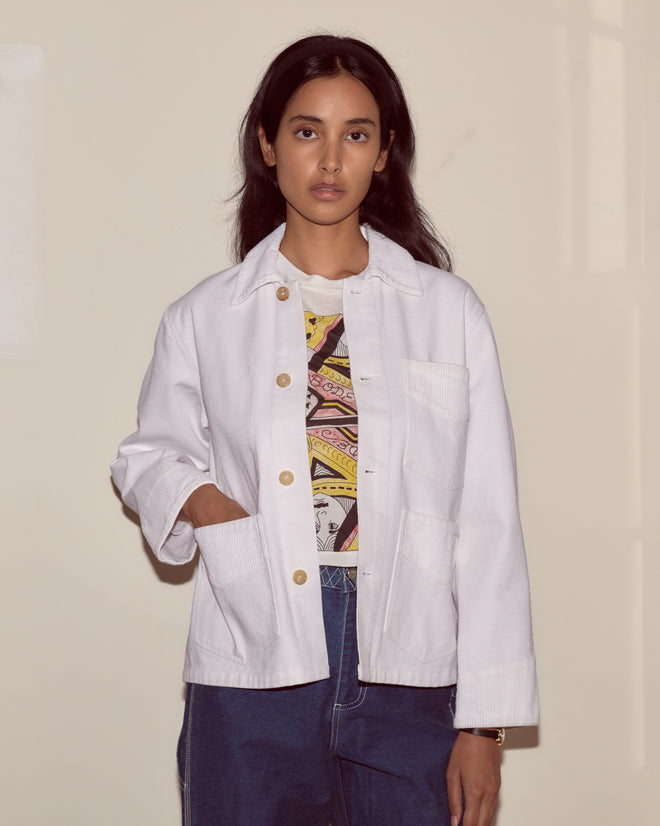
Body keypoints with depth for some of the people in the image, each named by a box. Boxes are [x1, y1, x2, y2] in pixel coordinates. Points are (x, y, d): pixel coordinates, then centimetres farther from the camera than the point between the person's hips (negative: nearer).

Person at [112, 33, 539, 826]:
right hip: (253, 677, 0)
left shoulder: (449, 311, 6)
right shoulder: (204, 318, 8)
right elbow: (149, 453, 23)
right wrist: (197, 498, -1)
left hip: (410, 678, 0)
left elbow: (486, 524, 2)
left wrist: (484, 726, -2)